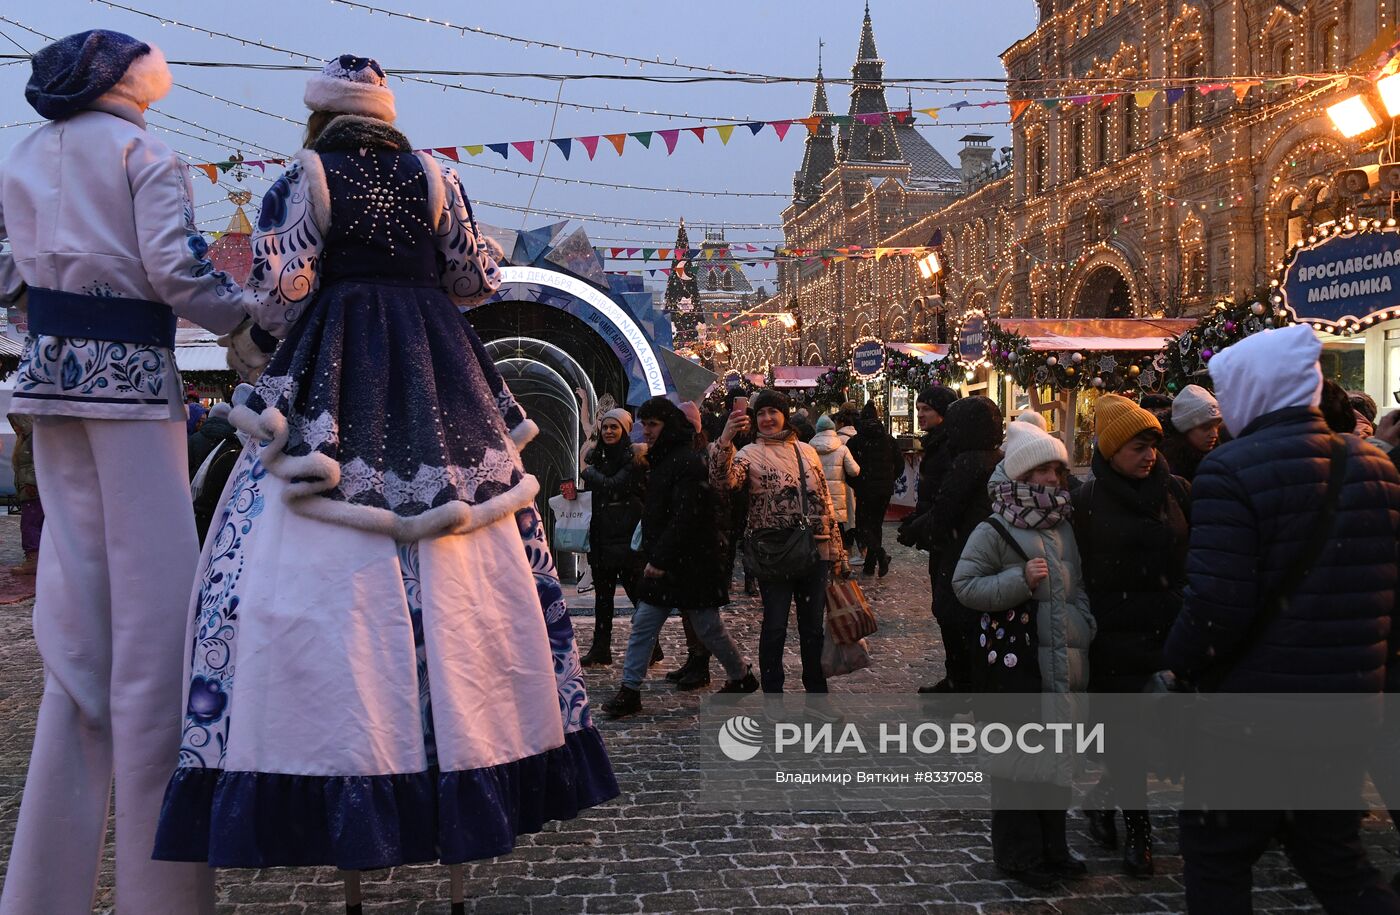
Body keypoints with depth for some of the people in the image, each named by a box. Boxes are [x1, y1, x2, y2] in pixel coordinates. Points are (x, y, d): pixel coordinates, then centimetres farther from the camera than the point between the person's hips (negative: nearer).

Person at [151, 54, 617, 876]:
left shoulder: (304, 177, -1)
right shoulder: (434, 176, 8)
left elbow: (276, 297, -7)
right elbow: (479, 280, 11)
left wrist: (269, 315, 16)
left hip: (332, 378, -3)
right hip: (438, 373, 4)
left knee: (321, 563, -4)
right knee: (465, 568, 6)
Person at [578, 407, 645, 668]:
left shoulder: (633, 458, -8)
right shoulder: (596, 456, 13)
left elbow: (613, 485, -18)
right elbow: (591, 490, 20)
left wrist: (588, 471, -5)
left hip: (627, 535, -7)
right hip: (602, 534, 7)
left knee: (636, 591, -1)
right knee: (602, 594, 10)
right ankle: (600, 648, 16)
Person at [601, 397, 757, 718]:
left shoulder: (688, 463, -18)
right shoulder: (664, 460, 14)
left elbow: (685, 519, -24)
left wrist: (661, 559, -24)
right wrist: (653, 557, 11)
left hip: (690, 566, -9)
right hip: (661, 564, 9)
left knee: (710, 629, 5)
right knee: (642, 626, 4)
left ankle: (742, 676, 26)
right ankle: (629, 691, 7)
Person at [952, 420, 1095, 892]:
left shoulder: (1063, 528, 12)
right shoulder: (993, 532, -9)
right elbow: (965, 585, -13)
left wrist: (1084, 627, 11)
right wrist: (1020, 580, -23)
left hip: (1061, 661, 7)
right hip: (1015, 662, -7)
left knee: (1057, 756, 16)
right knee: (1016, 759, 1)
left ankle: (1053, 847, 30)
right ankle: (1019, 854, 15)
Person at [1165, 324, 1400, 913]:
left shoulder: (1231, 471, -17)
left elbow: (1218, 605, -23)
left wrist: (1179, 662, -6)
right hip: (1351, 705, 7)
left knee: (1217, 854, 10)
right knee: (1333, 852, 22)